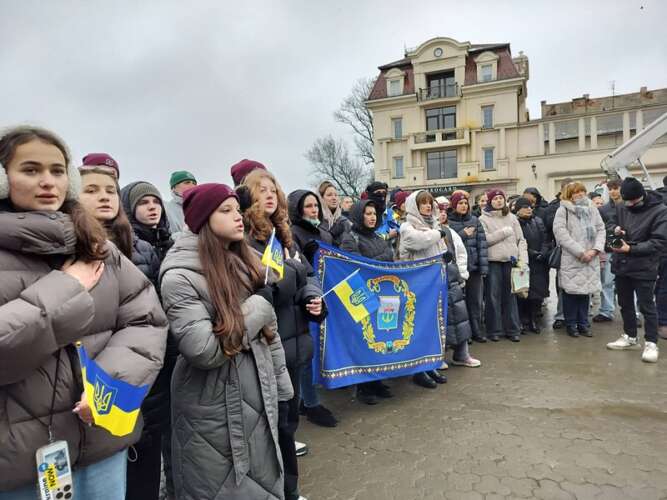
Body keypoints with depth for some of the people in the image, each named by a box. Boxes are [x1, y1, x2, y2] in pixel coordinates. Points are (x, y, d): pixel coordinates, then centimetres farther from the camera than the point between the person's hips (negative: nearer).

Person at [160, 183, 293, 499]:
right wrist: (258, 306, -18)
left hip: (259, 397, 6)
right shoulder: (180, 276, -18)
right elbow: (204, 351, -25)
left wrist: (281, 386, 10)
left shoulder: (245, 263, 4)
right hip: (213, 410, -6)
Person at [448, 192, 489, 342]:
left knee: (476, 301, 8)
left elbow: (482, 244, 3)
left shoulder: (475, 221, 8)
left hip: (474, 267, 3)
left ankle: (476, 331, 22)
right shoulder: (447, 222, -1)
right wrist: (463, 234, -15)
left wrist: (484, 267, -4)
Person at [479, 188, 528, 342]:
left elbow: (521, 240, 9)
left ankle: (512, 329, 17)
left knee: (510, 295, 7)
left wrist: (523, 259, -3)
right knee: (493, 296, 1)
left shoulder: (512, 218, 12)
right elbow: (485, 240, -11)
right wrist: (504, 232, -8)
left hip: (511, 261, 3)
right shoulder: (484, 219, 2)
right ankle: (494, 330, 12)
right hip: (493, 262, -3)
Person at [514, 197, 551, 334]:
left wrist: (543, 253, -9)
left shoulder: (538, 222, 12)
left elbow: (545, 240, 7)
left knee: (537, 294, 5)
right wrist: (532, 253, -16)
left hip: (538, 265, 5)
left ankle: (533, 321, 17)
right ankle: (523, 322, 11)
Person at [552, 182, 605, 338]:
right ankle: (571, 325, 15)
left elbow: (601, 230, 8)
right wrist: (580, 252, -15)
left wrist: (594, 250, -8)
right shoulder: (563, 210, -3)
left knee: (586, 290, 9)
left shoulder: (592, 209, 11)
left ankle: (583, 324, 22)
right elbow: (561, 233, -13)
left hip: (590, 259, 4)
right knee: (571, 291, 1)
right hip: (570, 259, -4)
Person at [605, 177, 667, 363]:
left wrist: (631, 249, -23)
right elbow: (610, 223, 18)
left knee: (646, 306, 1)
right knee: (625, 304, 16)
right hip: (621, 265, 6)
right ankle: (630, 337, 31)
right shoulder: (622, 207, 2)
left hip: (644, 268, -6)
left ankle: (651, 343, 14)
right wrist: (615, 228, -6)